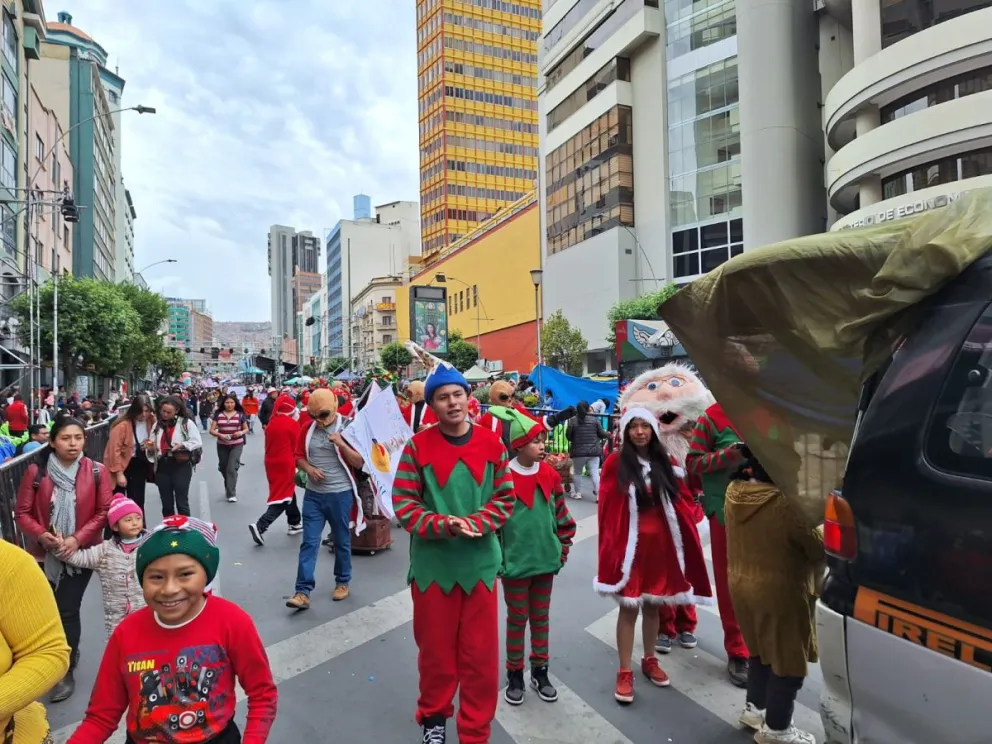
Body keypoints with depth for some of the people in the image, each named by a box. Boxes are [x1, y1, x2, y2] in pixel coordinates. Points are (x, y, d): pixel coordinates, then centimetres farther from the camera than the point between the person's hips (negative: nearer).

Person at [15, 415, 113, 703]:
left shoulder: (97, 472, -10)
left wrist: (77, 539, -17)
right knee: (53, 610, 15)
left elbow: (104, 512, -8)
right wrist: (42, 535, -20)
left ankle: (66, 672, 15)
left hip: (81, 552, -2)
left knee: (67, 610, -2)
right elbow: (23, 513, -3)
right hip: (46, 554, 2)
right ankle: (70, 652, 43)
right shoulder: (36, 472, -7)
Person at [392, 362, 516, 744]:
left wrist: (478, 523, -16)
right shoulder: (417, 446, -7)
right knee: (435, 648, 15)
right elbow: (404, 503, -8)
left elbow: (505, 498, 1)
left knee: (480, 652, 10)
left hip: (480, 562, 1)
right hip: (432, 564, -1)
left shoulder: (492, 444, -2)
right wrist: (444, 525, -21)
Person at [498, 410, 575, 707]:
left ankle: (540, 672, 32)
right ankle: (515, 676, 26)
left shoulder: (550, 475, 0)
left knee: (541, 617, 17)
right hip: (515, 562, -4)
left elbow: (561, 513, 9)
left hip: (546, 559, 4)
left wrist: (563, 546, 6)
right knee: (517, 619, 10)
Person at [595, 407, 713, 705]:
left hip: (661, 543, 4)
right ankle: (625, 672, 11)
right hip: (630, 544, -4)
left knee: (653, 605, 15)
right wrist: (614, 545, -12)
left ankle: (650, 661, 31)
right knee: (629, 607, 0)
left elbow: (677, 502, 9)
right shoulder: (615, 463, -7)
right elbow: (608, 509, -8)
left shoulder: (663, 462, 6)